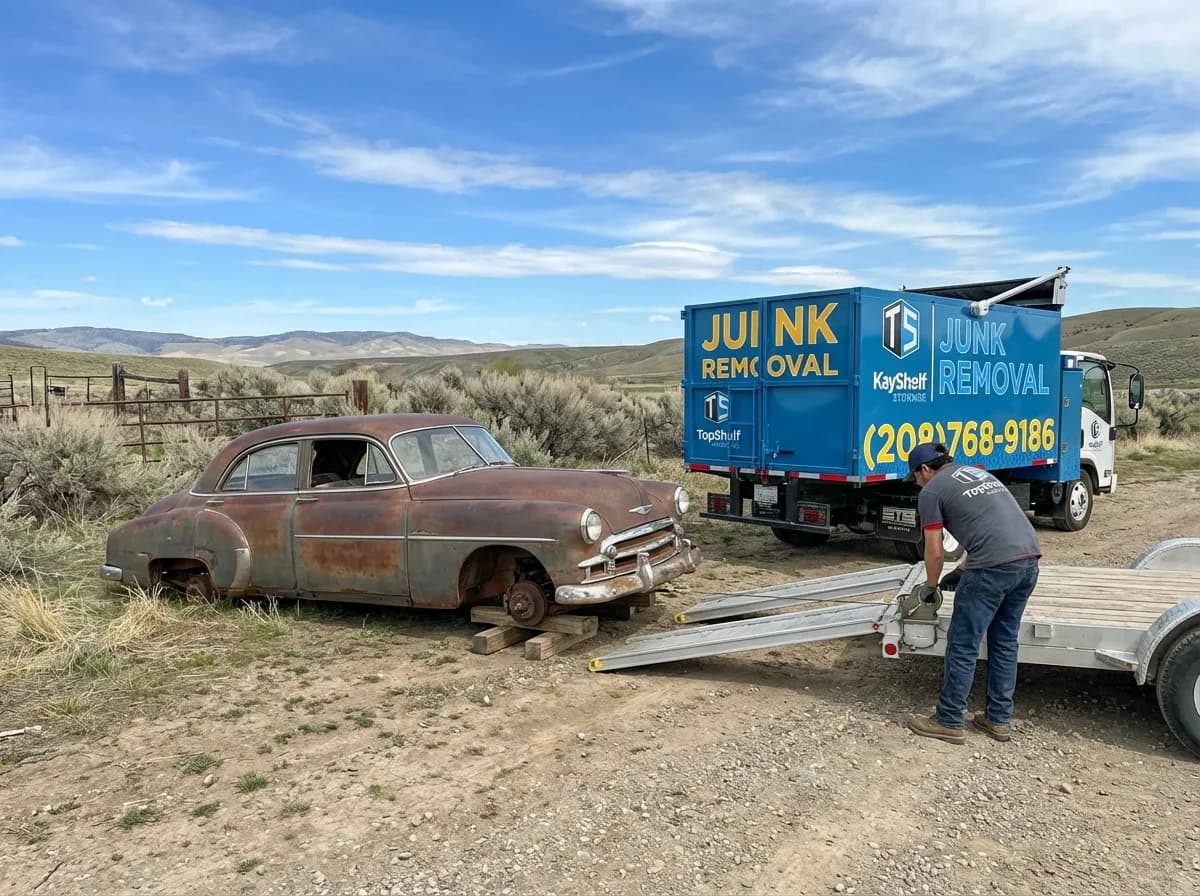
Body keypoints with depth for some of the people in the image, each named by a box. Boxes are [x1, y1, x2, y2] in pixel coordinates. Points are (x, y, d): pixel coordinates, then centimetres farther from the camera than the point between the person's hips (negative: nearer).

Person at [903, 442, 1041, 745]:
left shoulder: (931, 492, 5)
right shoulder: (978, 473, 28)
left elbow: (935, 553, 6)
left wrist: (930, 587, 23)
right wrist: (963, 571, 38)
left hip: (994, 566, -8)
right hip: (1029, 559, 8)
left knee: (963, 645, 4)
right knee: (1005, 642, 19)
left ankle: (949, 722, 13)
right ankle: (999, 719, 27)